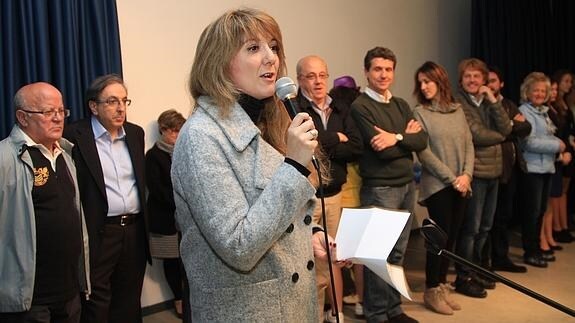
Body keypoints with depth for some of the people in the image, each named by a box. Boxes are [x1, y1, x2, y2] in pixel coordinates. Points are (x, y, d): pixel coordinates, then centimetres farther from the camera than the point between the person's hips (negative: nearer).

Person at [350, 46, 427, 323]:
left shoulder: (401, 105, 13)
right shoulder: (360, 107, -8)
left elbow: (423, 141, 1)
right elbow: (381, 150, -18)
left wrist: (396, 137, -14)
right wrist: (407, 136, -5)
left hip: (407, 185, 7)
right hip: (380, 188, -6)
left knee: (397, 252, 13)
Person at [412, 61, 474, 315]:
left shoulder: (457, 109, 10)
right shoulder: (420, 113, -4)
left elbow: (468, 145, 7)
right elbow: (424, 153, -10)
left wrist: (467, 175, -8)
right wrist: (452, 178, -12)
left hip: (461, 185, 5)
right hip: (437, 185, -5)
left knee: (451, 236, 8)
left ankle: (442, 285, 20)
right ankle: (432, 291, 10)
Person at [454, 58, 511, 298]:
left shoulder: (488, 102, 12)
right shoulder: (458, 103, -10)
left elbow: (506, 129, -1)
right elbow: (476, 135, -18)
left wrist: (493, 101, -7)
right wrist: (499, 136, 0)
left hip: (493, 171, 7)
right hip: (474, 172, -7)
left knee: (484, 227, 15)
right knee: (470, 228, -1)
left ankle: (475, 271, 29)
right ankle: (463, 278, 11)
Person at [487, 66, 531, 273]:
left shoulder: (509, 105, 16)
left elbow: (526, 128, 6)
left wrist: (508, 126, -8)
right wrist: (512, 126, -12)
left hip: (511, 167, 7)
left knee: (504, 215, 15)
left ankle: (501, 258, 27)